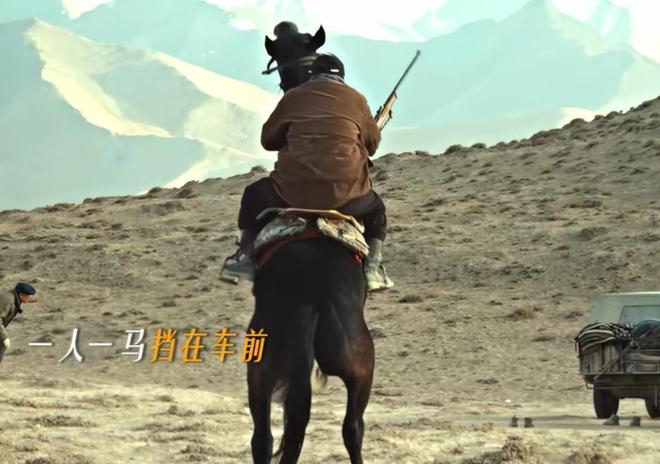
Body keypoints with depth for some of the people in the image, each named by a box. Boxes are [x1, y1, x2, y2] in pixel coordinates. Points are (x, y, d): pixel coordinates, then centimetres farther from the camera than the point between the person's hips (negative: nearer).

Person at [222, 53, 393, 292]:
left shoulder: (292, 97, 12)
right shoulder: (355, 99, 12)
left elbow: (267, 139, 23)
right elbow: (373, 142, 24)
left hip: (293, 189, 0)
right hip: (346, 193, 0)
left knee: (255, 195, 29)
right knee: (375, 210, 30)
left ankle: (246, 257, 18)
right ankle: (373, 267, 12)